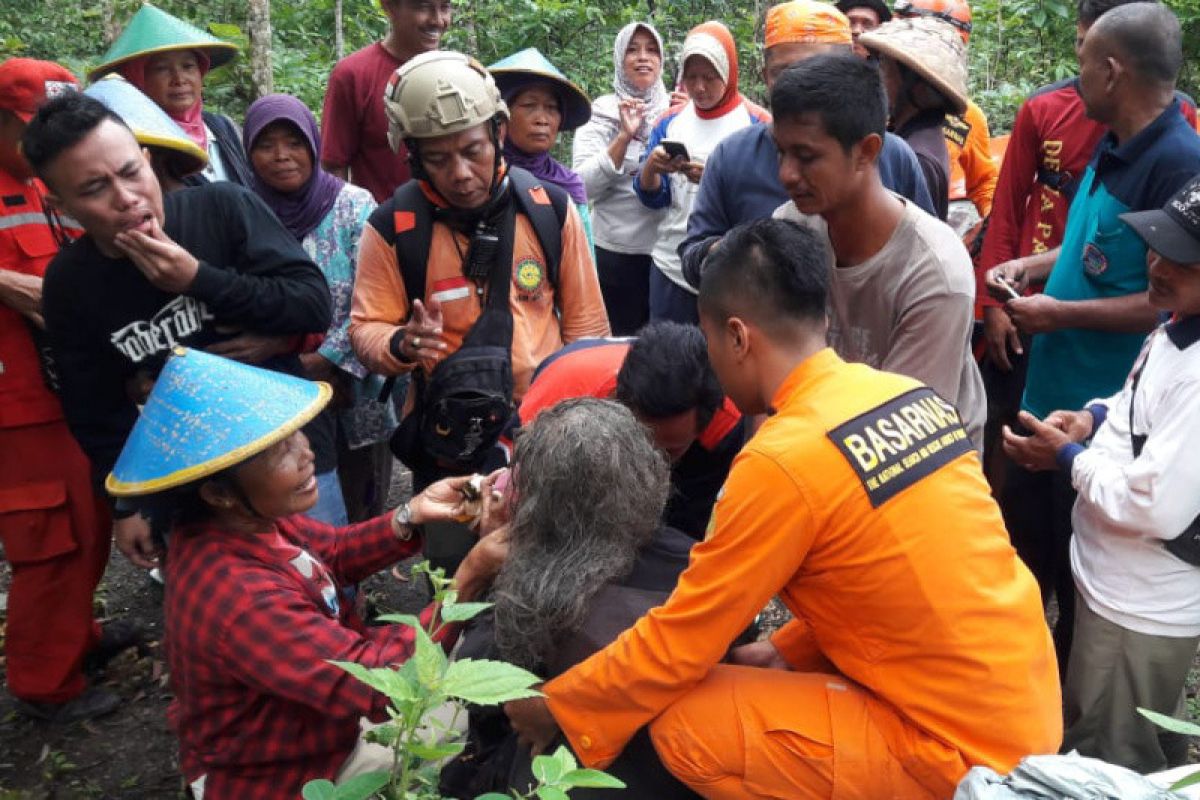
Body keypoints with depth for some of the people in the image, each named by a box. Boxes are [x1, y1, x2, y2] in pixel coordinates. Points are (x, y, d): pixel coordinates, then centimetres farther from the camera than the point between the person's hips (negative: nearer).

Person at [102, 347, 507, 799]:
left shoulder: (248, 518, -14)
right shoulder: (237, 597, -42)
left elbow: (334, 555, 3)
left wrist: (412, 515, -15)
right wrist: (468, 581, -37)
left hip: (310, 717, 8)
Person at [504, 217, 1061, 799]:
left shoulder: (782, 460, -22)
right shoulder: (908, 395, 1)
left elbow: (679, 641, -12)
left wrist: (557, 706, 2)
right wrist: (784, 651, 15)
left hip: (964, 751, -8)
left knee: (684, 727, -5)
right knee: (761, 671, 20)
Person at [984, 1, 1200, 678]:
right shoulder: (1113, 150, 6)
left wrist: (1062, 314, -20)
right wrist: (1032, 267, 4)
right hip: (1050, 394, 9)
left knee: (1082, 580, 10)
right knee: (1021, 549, 25)